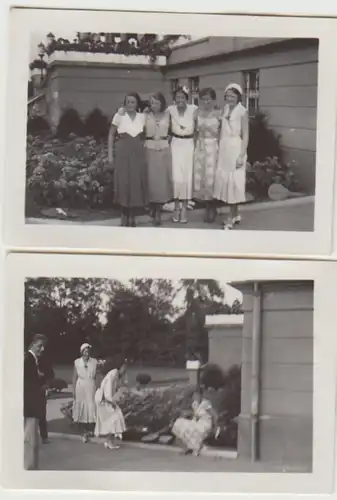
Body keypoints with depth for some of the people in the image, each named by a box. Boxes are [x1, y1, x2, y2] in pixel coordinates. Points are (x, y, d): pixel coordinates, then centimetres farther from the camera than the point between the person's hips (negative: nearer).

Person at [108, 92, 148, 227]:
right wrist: (110, 154, -4)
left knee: (137, 182, 1)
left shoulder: (142, 117, 5)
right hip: (122, 152, -2)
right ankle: (124, 214, 10)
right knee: (123, 182, -2)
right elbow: (111, 135, 1)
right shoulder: (119, 116, -2)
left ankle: (132, 215, 11)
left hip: (138, 153, 2)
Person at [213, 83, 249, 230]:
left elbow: (245, 135, -11)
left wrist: (241, 155, -16)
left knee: (233, 181, -2)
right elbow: (222, 129, 12)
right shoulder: (225, 109, 8)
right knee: (224, 179, 9)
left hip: (235, 148, -7)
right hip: (224, 148, 7)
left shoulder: (242, 112, -10)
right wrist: (220, 148, 8)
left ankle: (231, 217, 5)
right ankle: (235, 214, 22)